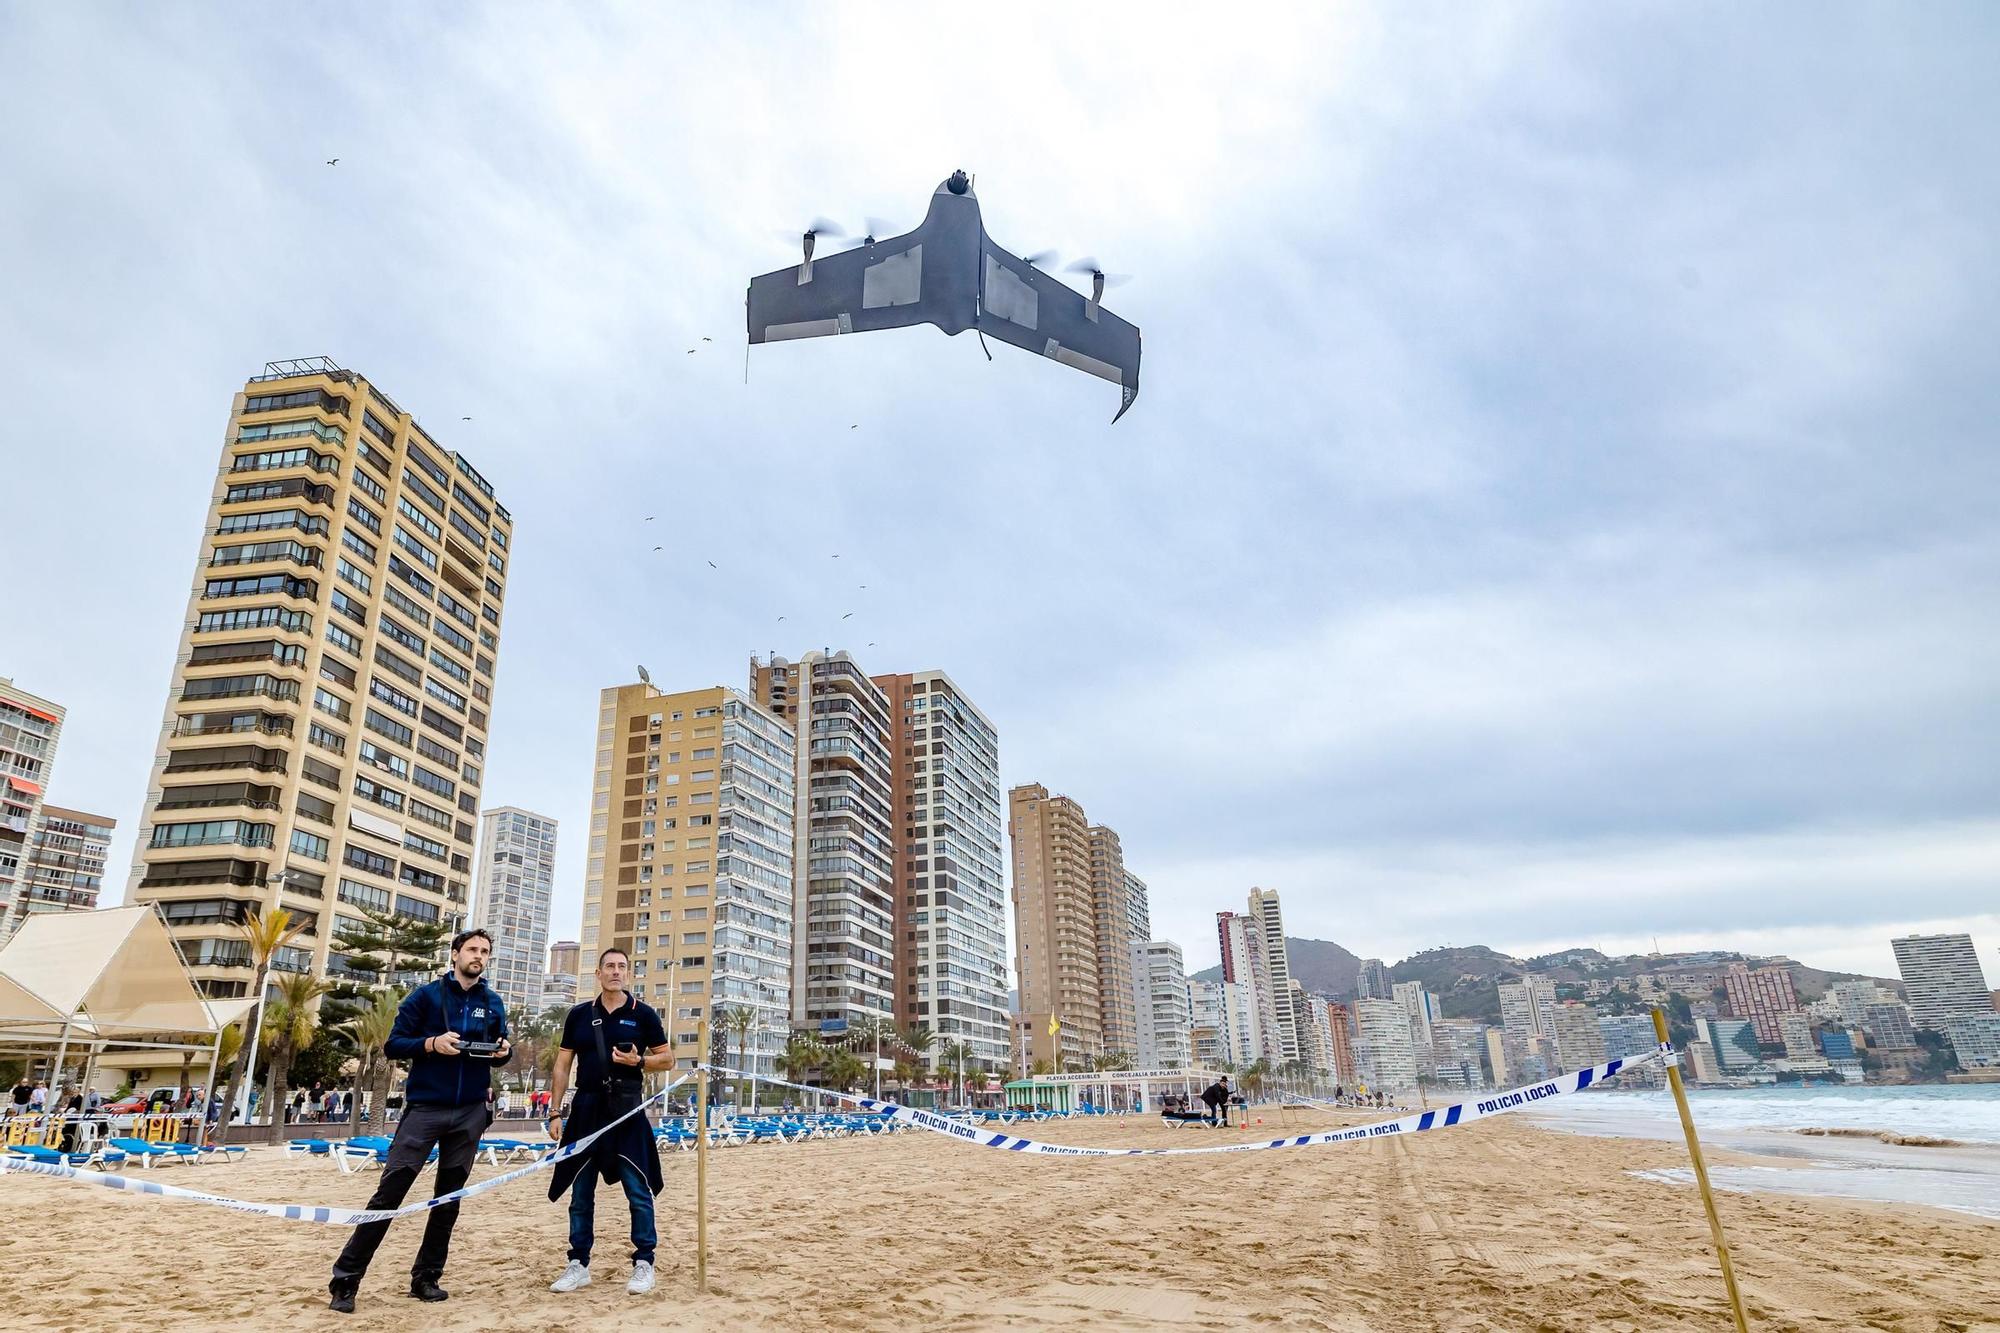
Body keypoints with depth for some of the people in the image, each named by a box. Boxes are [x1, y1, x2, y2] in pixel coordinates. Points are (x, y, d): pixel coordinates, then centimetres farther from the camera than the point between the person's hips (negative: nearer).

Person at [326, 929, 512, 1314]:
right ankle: (345, 1280, 5)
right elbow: (392, 1045, -4)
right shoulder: (426, 995, -2)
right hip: (425, 1108, -3)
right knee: (389, 1192, -6)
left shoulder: (493, 1003, 7)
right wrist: (431, 1043, -21)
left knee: (449, 1198, 9)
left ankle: (426, 1278, 20)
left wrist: (503, 1051, -9)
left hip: (471, 1112, 3)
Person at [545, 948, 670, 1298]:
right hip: (586, 1108, 3)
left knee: (638, 1189, -2)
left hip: (627, 1110, -3)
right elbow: (562, 1065, 8)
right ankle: (579, 1265, 22)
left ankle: (644, 1263, 9)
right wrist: (555, 1113, 3)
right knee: (580, 1191, 10)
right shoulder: (579, 1015, 7)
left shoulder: (643, 1014, 0)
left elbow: (667, 1057, 3)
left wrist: (638, 1061, -16)